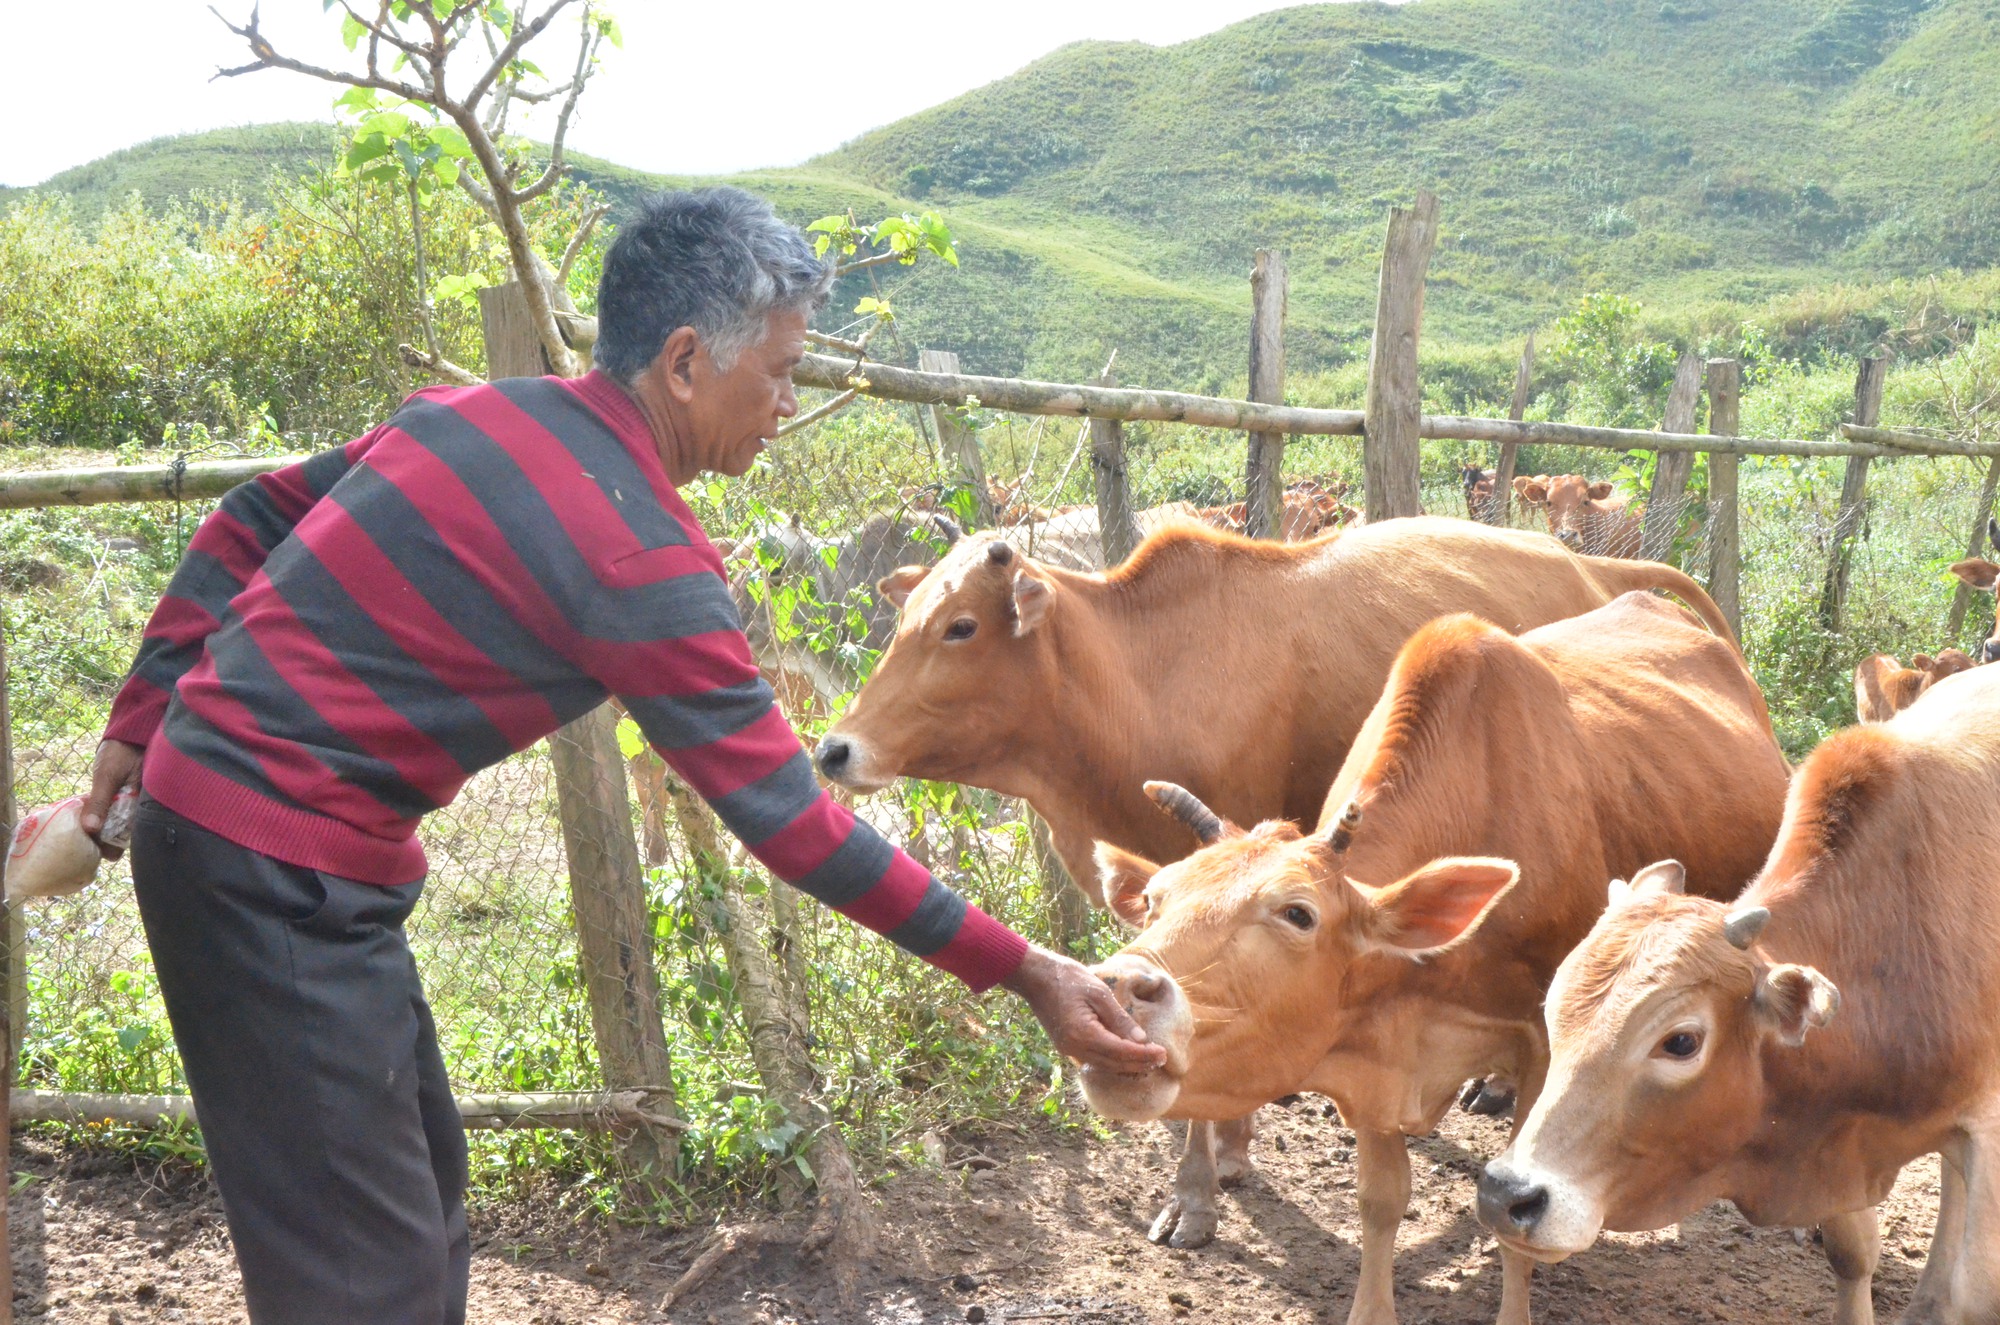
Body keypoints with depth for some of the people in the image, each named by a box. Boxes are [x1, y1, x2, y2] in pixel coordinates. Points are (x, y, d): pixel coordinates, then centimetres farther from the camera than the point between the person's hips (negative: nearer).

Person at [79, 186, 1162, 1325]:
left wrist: (144, 724, 17)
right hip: (283, 869, -9)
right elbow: (790, 820, -18)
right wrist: (1023, 973, -12)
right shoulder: (643, 564, -20)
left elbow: (248, 528, 12)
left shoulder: (477, 411, 5)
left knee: (422, 1183, 19)